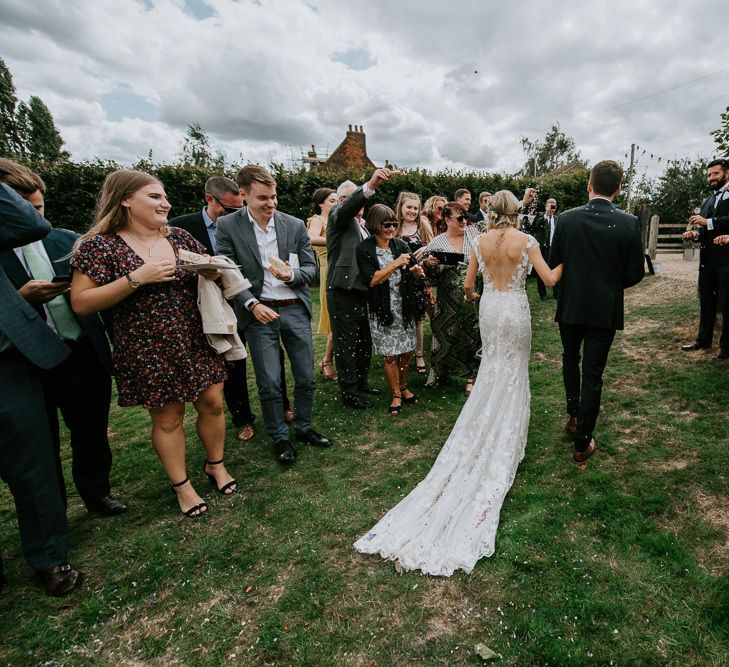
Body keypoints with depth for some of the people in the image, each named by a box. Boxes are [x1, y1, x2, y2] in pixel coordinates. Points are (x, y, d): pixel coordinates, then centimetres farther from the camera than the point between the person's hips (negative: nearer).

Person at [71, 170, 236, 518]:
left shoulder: (180, 236, 4)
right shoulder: (100, 245, -9)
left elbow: (208, 274, 15)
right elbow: (80, 304, -14)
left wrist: (212, 273, -11)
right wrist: (137, 277, -23)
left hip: (196, 341, 4)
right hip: (148, 353, -4)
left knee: (212, 403, 10)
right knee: (168, 418, 9)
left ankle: (216, 465, 35)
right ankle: (181, 485, 30)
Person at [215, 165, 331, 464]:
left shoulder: (295, 225, 3)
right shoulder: (228, 226, -3)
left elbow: (311, 268, 5)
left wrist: (291, 275, -16)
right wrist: (253, 305, -15)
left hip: (295, 309, 3)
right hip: (259, 312, -2)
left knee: (306, 377, 10)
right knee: (269, 383, 3)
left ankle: (303, 427, 32)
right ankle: (279, 437, 24)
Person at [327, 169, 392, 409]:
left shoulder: (362, 225, 20)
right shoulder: (338, 215, -5)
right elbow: (348, 208, -29)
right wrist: (371, 185, -44)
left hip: (363, 290, 9)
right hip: (343, 291, -8)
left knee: (364, 341, 18)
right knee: (346, 344, 1)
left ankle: (361, 381, 35)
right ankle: (349, 392, 13)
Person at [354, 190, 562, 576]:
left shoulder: (480, 241, -1)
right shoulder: (526, 241, -9)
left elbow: (468, 284, 3)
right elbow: (550, 279, -9)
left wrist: (473, 296, 26)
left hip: (489, 308, 2)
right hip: (515, 310, -2)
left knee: (492, 369, 20)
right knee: (514, 373, 12)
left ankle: (486, 430, 26)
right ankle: (505, 439, 20)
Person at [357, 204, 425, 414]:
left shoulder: (400, 244, 5)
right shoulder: (364, 249, -7)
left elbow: (414, 270, 11)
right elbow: (371, 280, -14)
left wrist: (417, 270, -13)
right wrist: (395, 264, -18)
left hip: (405, 307, 4)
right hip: (383, 310, -4)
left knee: (406, 350, 11)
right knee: (390, 354, 3)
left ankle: (403, 387, 33)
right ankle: (396, 395, 21)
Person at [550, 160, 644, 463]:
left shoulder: (567, 218, -8)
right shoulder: (629, 223, -9)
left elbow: (553, 264, -2)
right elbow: (635, 274, -5)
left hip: (570, 306, 1)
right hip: (605, 309, -1)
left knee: (570, 359, 26)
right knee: (593, 374, 6)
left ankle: (573, 414, 33)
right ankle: (582, 443, 15)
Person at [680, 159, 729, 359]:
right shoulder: (706, 202, 18)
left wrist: (708, 222, -22)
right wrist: (695, 234, -2)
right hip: (708, 258, 6)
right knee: (706, 301, 12)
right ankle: (703, 340, 22)